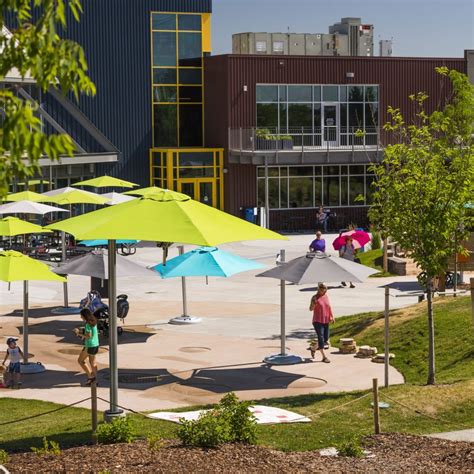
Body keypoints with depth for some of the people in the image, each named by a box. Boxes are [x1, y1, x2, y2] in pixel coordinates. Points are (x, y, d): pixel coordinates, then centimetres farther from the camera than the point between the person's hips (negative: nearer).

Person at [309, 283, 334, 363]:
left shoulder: (326, 296, 7)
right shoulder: (315, 297, -8)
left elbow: (329, 306, 14)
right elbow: (311, 309, -8)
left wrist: (331, 316, 7)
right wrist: (313, 304, -29)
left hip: (326, 321, 6)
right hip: (317, 321, -6)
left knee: (326, 338, 11)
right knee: (321, 338, -10)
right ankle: (324, 357, -8)